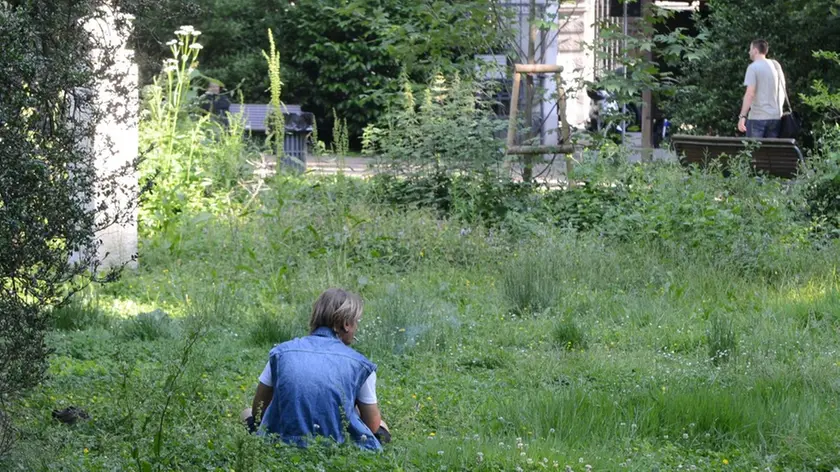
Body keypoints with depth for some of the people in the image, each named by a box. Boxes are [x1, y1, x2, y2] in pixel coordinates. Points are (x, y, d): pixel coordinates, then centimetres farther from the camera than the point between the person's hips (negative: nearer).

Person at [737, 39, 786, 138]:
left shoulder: (753, 67, -9)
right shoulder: (776, 65, 12)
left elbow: (750, 93, -17)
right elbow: (782, 91, 18)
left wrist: (742, 116, -19)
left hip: (758, 117, -6)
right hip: (776, 117, 6)